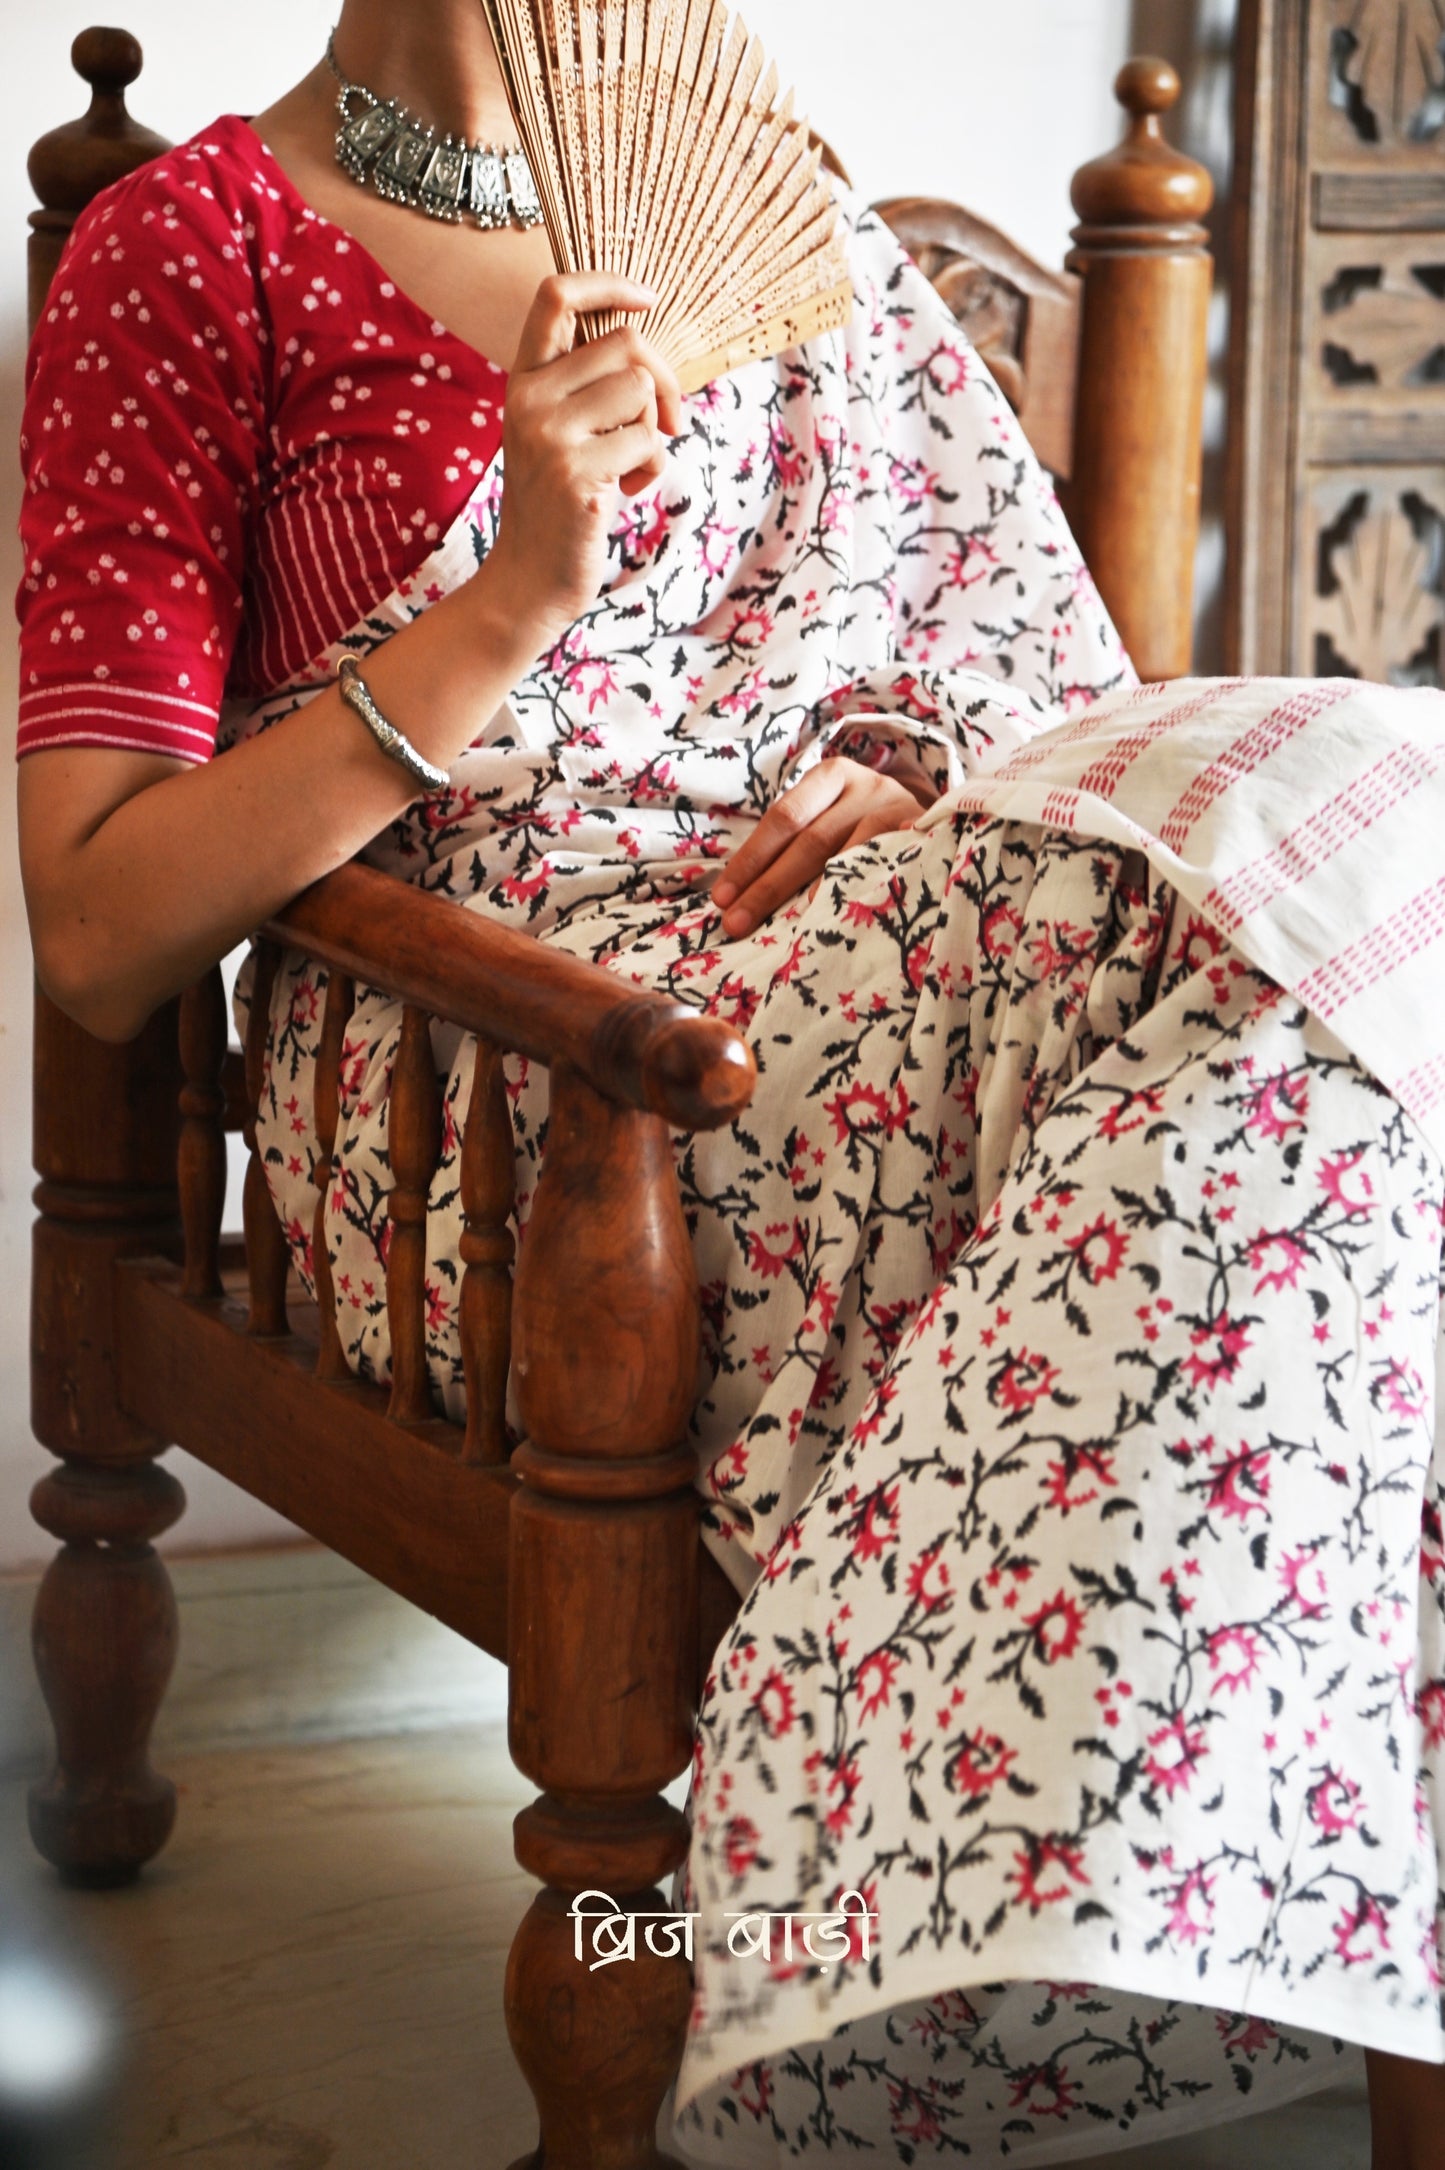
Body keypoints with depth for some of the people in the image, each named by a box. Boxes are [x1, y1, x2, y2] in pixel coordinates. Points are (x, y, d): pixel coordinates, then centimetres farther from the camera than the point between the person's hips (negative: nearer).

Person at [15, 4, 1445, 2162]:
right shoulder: (194, 243, 4)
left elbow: (1002, 595, 18)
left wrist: (910, 755, -6)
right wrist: (511, 597, -15)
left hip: (858, 929, 5)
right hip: (494, 1081, -5)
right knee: (1252, 951, -28)